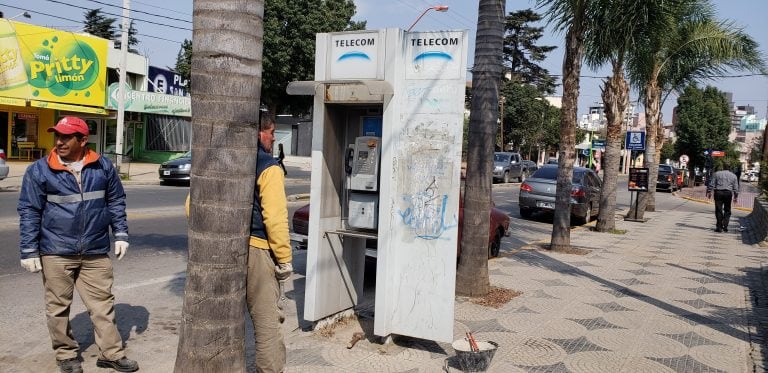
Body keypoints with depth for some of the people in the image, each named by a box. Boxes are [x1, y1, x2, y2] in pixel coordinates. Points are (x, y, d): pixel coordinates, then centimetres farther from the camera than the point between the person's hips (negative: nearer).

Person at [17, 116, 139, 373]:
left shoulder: (103, 166, 2)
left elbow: (116, 202, 11)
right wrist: (29, 251, -5)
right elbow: (29, 212, -2)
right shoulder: (39, 170, -4)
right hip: (56, 253, -1)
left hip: (96, 253, 1)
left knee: (103, 304, 6)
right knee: (58, 307, 9)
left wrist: (120, 235, 6)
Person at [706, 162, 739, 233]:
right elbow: (736, 188, 11)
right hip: (728, 193, 1)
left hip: (718, 192, -1)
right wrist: (736, 196, 15)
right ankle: (725, 226, 4)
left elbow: (711, 184, 2)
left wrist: (709, 192, 6)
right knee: (727, 211, 10)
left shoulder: (717, 174, 7)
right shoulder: (733, 176, 12)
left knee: (718, 210, 0)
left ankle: (719, 227, -3)